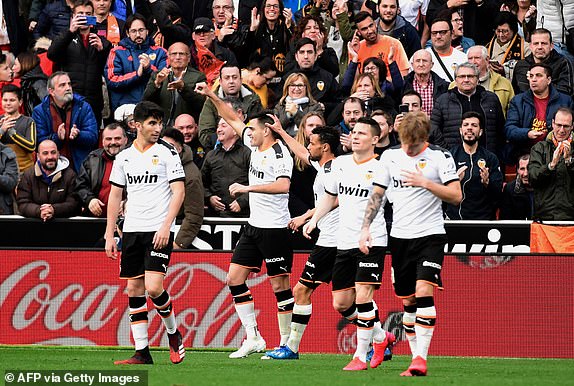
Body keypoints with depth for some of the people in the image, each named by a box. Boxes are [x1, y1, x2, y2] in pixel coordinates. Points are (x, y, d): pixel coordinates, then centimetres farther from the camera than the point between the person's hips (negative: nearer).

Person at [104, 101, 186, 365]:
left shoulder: (167, 153, -1)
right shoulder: (124, 157, 11)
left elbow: (179, 192, -5)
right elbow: (115, 196, 15)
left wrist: (166, 227, -16)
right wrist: (109, 235, 10)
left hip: (159, 231, -5)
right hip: (132, 230, 5)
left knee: (153, 286, -16)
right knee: (134, 289, 2)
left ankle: (173, 333, 10)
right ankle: (142, 352, 5)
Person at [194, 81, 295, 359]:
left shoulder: (280, 154, -15)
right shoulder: (256, 147, 10)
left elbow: (283, 185, -31)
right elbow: (233, 120, 22)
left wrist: (248, 188, -27)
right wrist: (211, 96, 16)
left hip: (275, 229, -9)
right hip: (254, 226, 9)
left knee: (280, 285, -5)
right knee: (235, 277, 5)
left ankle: (287, 343, 2)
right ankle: (253, 338, 8)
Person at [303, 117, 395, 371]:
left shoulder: (379, 169, -7)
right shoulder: (340, 163, 11)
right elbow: (330, 195, 25)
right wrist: (314, 219, 17)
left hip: (372, 242, -7)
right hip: (344, 242, 7)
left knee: (363, 296, -16)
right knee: (341, 303, 6)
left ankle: (360, 355, -7)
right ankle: (380, 337, 26)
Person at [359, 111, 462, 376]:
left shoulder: (440, 157, -3)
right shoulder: (390, 156, 8)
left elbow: (456, 196, -8)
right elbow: (377, 194, 13)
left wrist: (425, 183, -17)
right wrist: (366, 228, 4)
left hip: (430, 235, -5)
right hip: (400, 236, 5)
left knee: (424, 292, -19)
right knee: (407, 301, 7)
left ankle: (421, 358, -23)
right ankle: (416, 356, 15)